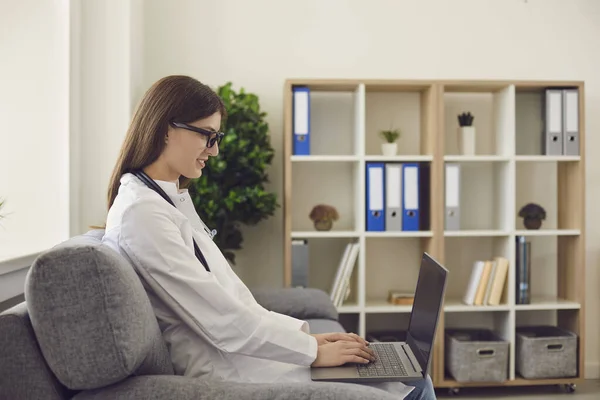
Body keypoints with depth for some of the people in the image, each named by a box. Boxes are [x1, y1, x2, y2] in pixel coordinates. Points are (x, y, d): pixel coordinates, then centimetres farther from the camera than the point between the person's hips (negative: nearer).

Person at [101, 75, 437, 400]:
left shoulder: (175, 198, 12)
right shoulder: (142, 212, -17)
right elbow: (220, 319, -18)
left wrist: (306, 334, 5)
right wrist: (313, 350, -11)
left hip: (237, 350, 9)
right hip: (222, 371, -9)